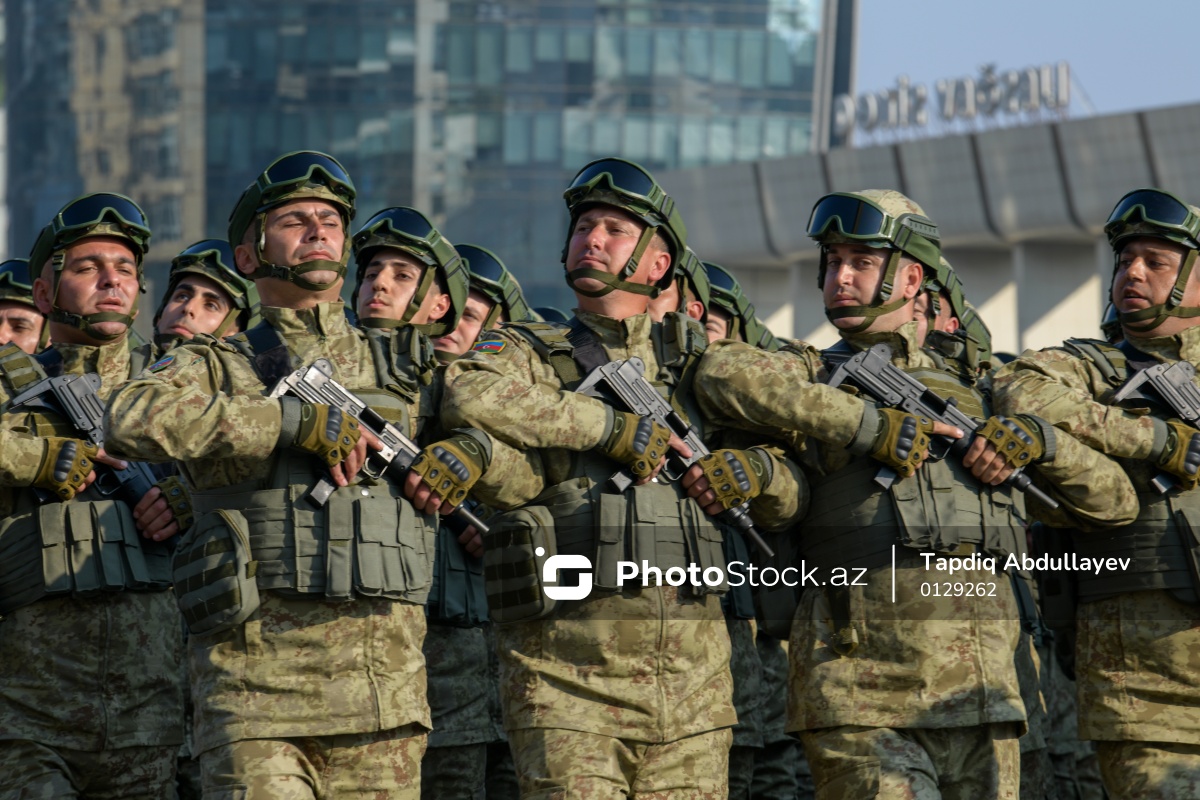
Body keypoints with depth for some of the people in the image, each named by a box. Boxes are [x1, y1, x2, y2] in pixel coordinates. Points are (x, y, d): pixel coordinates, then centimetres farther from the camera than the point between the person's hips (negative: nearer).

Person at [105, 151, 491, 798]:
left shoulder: (408, 370, 21)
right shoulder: (215, 367, 10)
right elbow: (135, 418, -13)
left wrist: (473, 448, 3)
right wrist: (295, 420, -15)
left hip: (385, 676, 3)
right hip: (256, 672, -3)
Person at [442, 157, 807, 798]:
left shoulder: (695, 367, 18)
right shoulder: (528, 353, 8)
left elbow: (790, 502, 23)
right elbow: (471, 394, -18)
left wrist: (760, 472, -2)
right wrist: (612, 425, -15)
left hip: (692, 677, 4)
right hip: (567, 674, -3)